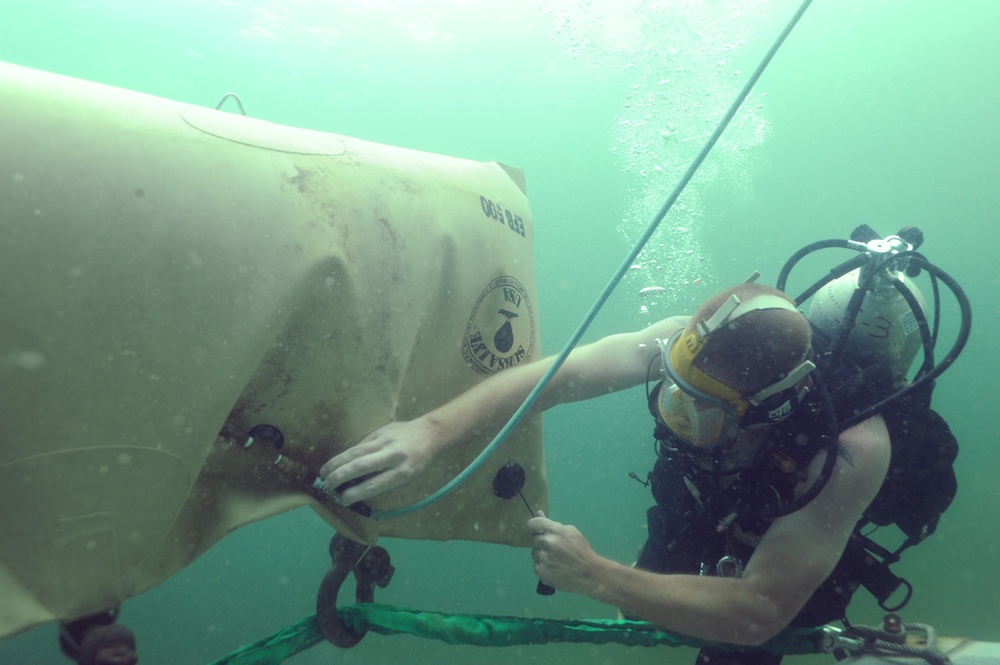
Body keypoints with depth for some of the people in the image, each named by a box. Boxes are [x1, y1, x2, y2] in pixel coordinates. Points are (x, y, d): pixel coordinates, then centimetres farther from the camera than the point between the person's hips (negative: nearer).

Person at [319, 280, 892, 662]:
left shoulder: (852, 452, -42)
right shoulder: (695, 342, -35)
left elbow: (759, 614, -39)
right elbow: (560, 374, -40)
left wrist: (596, 577, -43)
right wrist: (434, 429, -55)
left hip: (781, 575, -2)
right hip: (687, 522, 3)